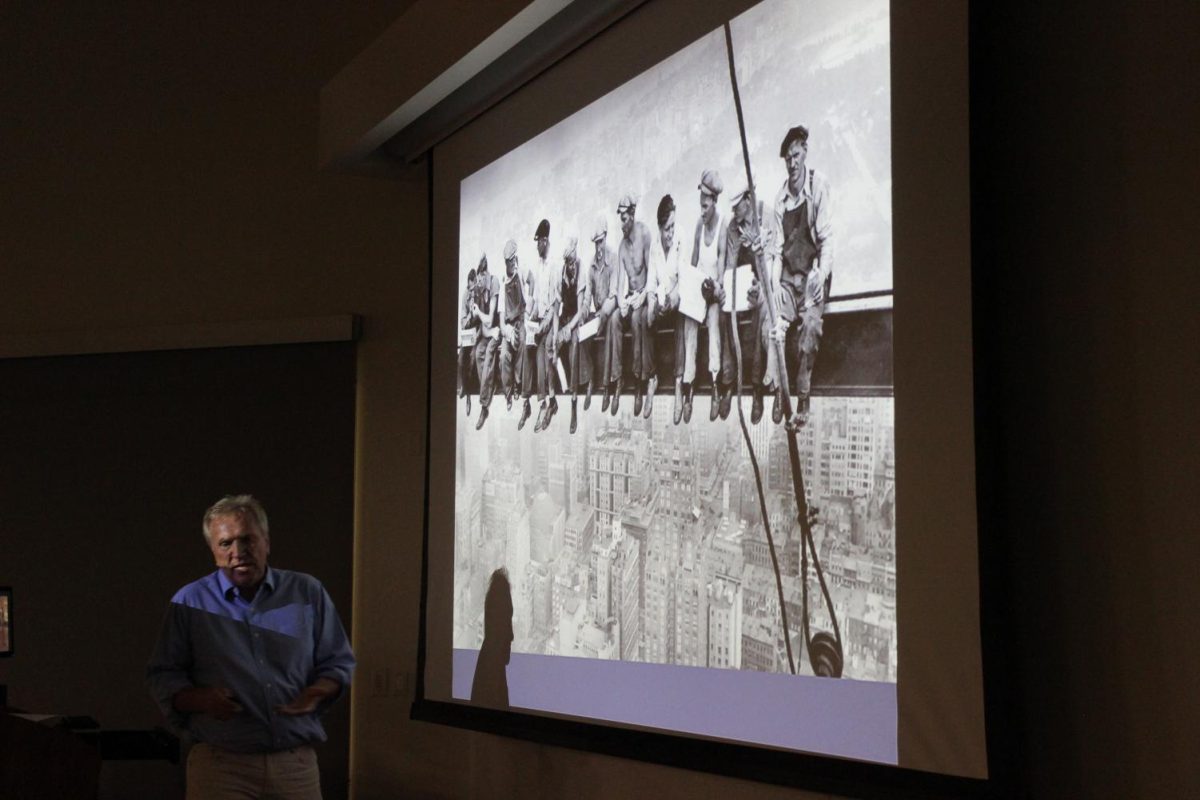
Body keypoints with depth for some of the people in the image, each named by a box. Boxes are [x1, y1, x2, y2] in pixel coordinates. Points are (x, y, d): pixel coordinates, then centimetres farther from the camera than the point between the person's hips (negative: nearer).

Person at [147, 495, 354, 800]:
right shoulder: (190, 603, 4)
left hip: (296, 764, 2)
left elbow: (338, 663, 12)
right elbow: (161, 676, 5)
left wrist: (316, 693, -9)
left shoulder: (307, 593, 7)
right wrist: (200, 699, -14)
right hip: (220, 764, -2)